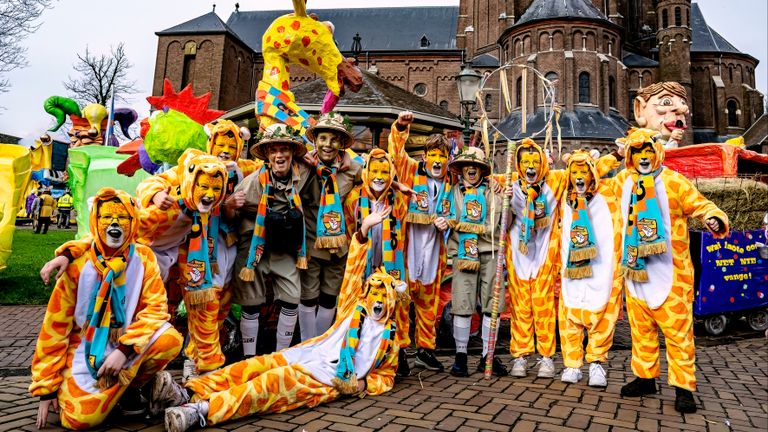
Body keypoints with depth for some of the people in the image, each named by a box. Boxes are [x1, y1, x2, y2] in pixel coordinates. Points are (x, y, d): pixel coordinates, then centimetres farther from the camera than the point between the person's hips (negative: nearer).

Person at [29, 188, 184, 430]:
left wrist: (124, 349, -26)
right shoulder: (78, 265, -10)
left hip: (129, 347, 1)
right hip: (85, 352, -1)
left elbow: (156, 308, -13)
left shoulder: (143, 258, -7)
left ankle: (130, 388, 1)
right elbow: (55, 327, -5)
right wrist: (46, 387, -3)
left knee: (170, 339, -28)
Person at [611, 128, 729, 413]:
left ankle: (683, 387, 9)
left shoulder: (674, 181, -8)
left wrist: (716, 220, -28)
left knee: (678, 331, -1)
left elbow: (701, 205, -12)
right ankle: (645, 378, 28)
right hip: (636, 271, 5)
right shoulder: (622, 181, 6)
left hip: (669, 273, -5)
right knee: (641, 329, 14)